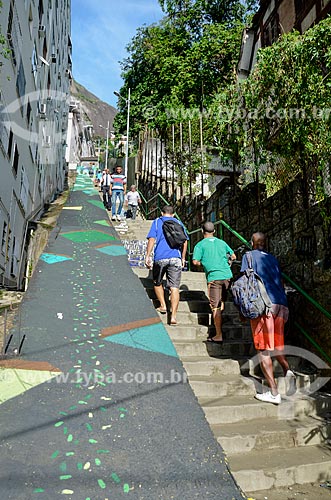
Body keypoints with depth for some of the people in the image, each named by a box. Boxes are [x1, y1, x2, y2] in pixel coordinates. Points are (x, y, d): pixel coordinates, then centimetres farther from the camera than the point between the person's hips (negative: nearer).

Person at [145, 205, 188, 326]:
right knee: (174, 287, -2)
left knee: (157, 283, 23)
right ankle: (173, 316, -9)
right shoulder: (178, 223, 15)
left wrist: (148, 256, -3)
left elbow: (152, 239, -3)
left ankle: (163, 306, 20)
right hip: (175, 258, 1)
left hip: (160, 258, -1)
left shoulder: (157, 222, 9)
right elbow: (184, 241, 12)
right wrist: (183, 258, 19)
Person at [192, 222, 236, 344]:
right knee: (223, 303, 20)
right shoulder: (222, 242, 15)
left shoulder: (200, 245, 2)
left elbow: (195, 261, -7)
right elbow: (233, 256, 21)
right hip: (227, 275, 5)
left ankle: (219, 335, -4)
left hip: (214, 277, -5)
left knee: (216, 307, -4)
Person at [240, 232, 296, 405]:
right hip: (280, 304, 6)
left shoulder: (249, 256, 8)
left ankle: (274, 393, -4)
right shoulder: (273, 259, 23)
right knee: (276, 345, 19)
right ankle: (287, 370, -7)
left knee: (263, 349, -2)